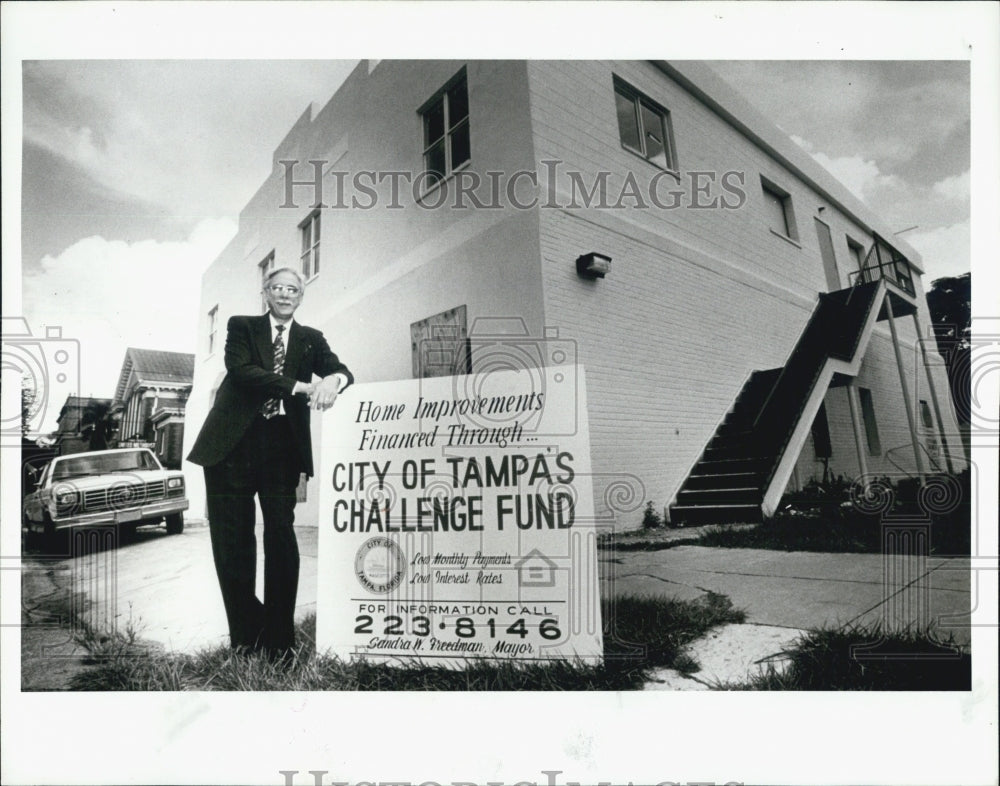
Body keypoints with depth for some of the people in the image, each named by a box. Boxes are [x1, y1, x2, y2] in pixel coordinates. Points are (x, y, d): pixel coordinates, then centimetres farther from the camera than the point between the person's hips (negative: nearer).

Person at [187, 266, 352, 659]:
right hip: (234, 443, -1)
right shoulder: (242, 326, 9)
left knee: (281, 534, -4)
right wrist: (300, 387, -19)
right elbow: (241, 370, -8)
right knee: (232, 538, 2)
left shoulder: (310, 339, 16)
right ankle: (245, 634, 17)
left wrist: (332, 380, -23)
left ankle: (278, 637, 7)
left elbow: (341, 370, 3)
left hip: (282, 445, 1)